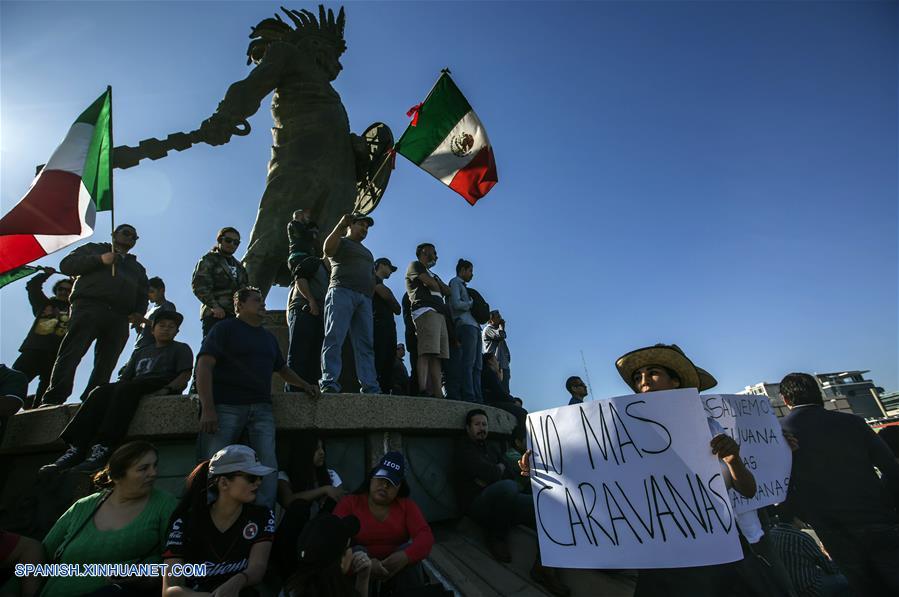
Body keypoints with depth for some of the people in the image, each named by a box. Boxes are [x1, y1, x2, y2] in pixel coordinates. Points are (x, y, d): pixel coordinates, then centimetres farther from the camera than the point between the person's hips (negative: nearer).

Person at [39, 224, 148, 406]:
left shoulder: (137, 267, 33)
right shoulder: (93, 248, 25)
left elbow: (142, 294, 24)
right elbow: (66, 264, 10)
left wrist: (139, 312, 2)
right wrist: (99, 260, -5)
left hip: (119, 318, 3)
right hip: (89, 307, -3)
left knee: (105, 365, -8)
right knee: (71, 354, -18)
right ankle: (52, 401, -23)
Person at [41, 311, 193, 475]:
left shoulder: (181, 349, 17)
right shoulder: (140, 352, 32)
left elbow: (185, 375, 1)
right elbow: (125, 378, 22)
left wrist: (167, 389, -16)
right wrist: (117, 387, -1)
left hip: (161, 388, -5)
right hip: (131, 389, 5)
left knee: (126, 389, -32)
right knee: (101, 392, -22)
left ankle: (103, 449, -43)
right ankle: (76, 449, -34)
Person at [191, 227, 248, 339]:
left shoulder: (238, 266, 27)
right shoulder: (209, 260, 8)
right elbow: (199, 285, -5)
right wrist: (214, 305, -18)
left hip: (236, 315, 6)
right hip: (215, 314, -5)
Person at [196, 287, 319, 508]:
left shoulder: (268, 337, 25)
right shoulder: (225, 329, 6)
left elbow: (282, 368, 35)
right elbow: (204, 365, -5)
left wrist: (304, 384, 19)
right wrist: (207, 408, -16)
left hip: (261, 408, 5)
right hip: (226, 406, -4)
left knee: (268, 464, -10)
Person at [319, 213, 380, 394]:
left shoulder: (367, 252, 34)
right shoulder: (341, 242, 15)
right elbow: (327, 249, -8)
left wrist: (376, 286, 15)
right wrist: (340, 225, -14)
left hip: (365, 298, 6)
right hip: (342, 291, -6)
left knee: (366, 344, -5)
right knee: (334, 338, -15)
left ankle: (370, 387, -10)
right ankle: (329, 383, -21)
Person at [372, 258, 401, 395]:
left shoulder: (382, 285, 33)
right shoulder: (373, 278, 8)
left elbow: (398, 309, 24)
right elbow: (386, 295, -9)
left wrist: (389, 299, 6)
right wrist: (392, 299, 11)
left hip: (389, 326, 9)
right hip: (379, 323, -9)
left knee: (389, 363, 0)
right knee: (378, 361, -18)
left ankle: (385, 392, -3)